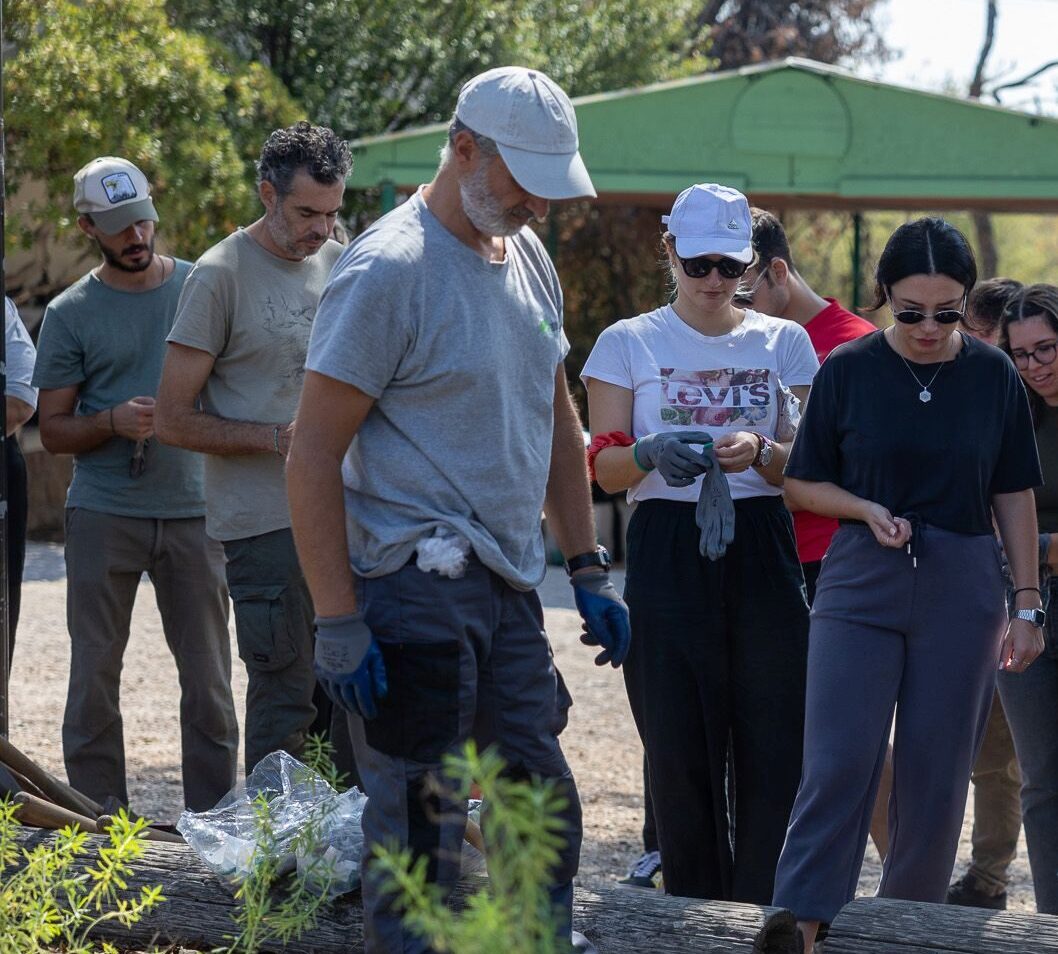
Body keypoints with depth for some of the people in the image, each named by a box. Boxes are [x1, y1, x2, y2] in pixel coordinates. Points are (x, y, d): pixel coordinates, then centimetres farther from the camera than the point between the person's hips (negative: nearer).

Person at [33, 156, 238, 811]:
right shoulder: (71, 314, 3)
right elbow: (53, 430, 4)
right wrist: (113, 423, -15)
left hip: (193, 511, 1)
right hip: (104, 516, -1)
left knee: (208, 677, 3)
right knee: (95, 676, 2)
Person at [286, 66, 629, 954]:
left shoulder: (529, 257, 12)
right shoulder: (388, 269, -14)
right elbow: (313, 455, -15)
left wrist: (588, 570, 18)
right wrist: (337, 623, -18)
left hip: (509, 590, 8)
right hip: (415, 593, -8)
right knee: (421, 833, -4)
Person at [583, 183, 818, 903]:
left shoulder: (783, 342, 10)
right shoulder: (629, 343, 7)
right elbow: (606, 467, 1)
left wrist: (761, 453, -17)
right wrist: (651, 454, -21)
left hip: (762, 553, 1)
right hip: (667, 555, -1)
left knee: (772, 749, -6)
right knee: (680, 752, -1)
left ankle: (762, 918, -1)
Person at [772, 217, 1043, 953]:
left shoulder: (993, 376, 1)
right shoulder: (848, 370, -3)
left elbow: (1015, 496, 6)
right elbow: (803, 483, 5)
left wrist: (1028, 605, 3)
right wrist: (868, 510, -13)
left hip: (962, 590, 1)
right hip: (861, 587, -1)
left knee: (937, 777, 5)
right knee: (839, 766, -10)